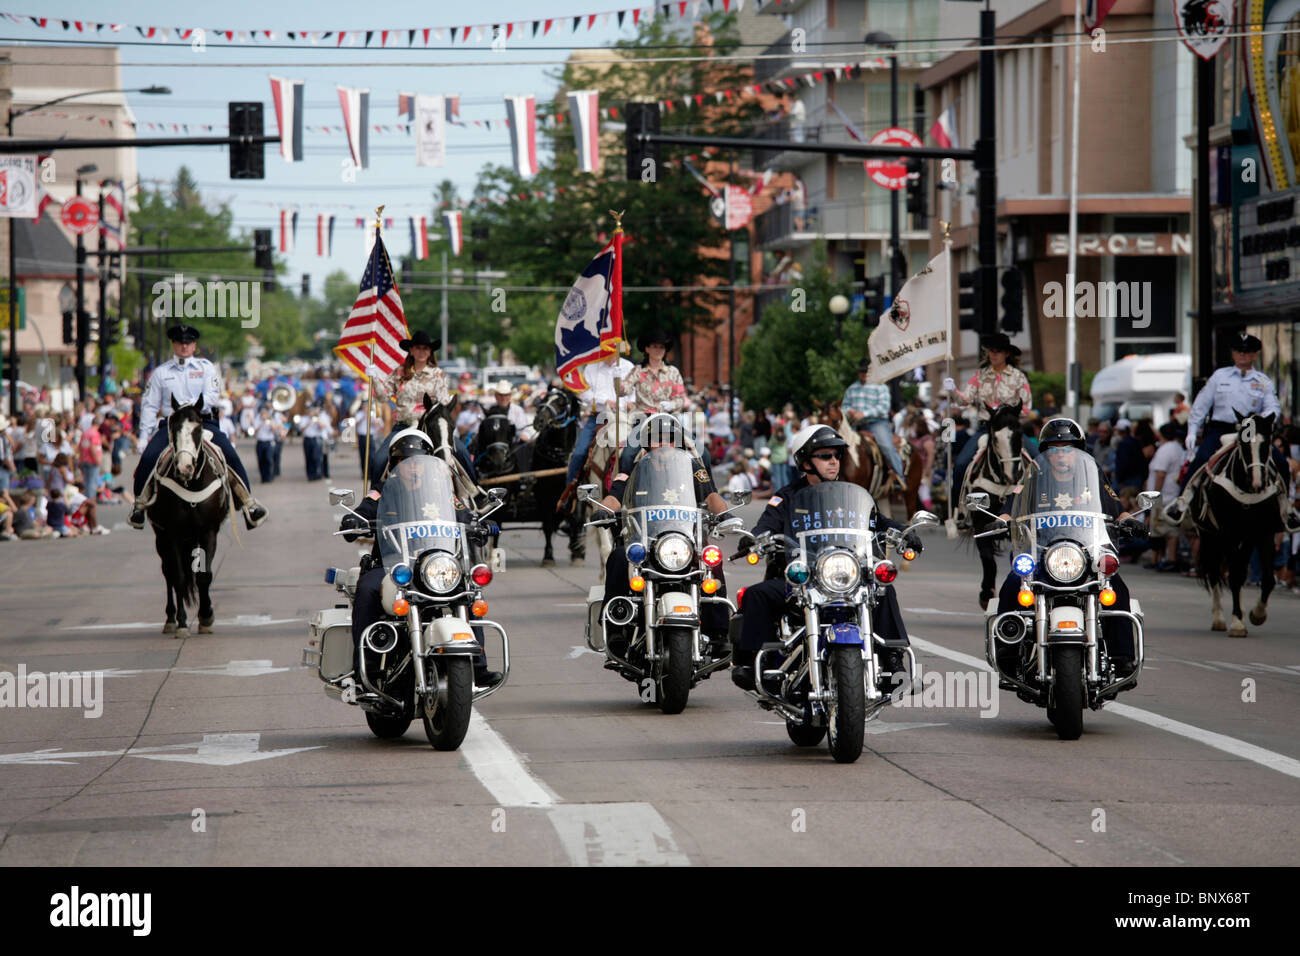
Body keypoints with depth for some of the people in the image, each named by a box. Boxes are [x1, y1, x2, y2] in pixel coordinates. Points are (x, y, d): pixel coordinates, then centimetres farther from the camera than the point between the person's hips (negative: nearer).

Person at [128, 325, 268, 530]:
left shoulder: (206, 367, 11)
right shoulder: (160, 372, 14)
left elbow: (212, 397, -1)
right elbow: (150, 406, 13)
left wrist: (190, 406, -19)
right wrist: (144, 439, 4)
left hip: (203, 422, -1)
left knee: (230, 455, -22)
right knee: (148, 457, -24)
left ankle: (248, 502, -17)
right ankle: (139, 503, -10)